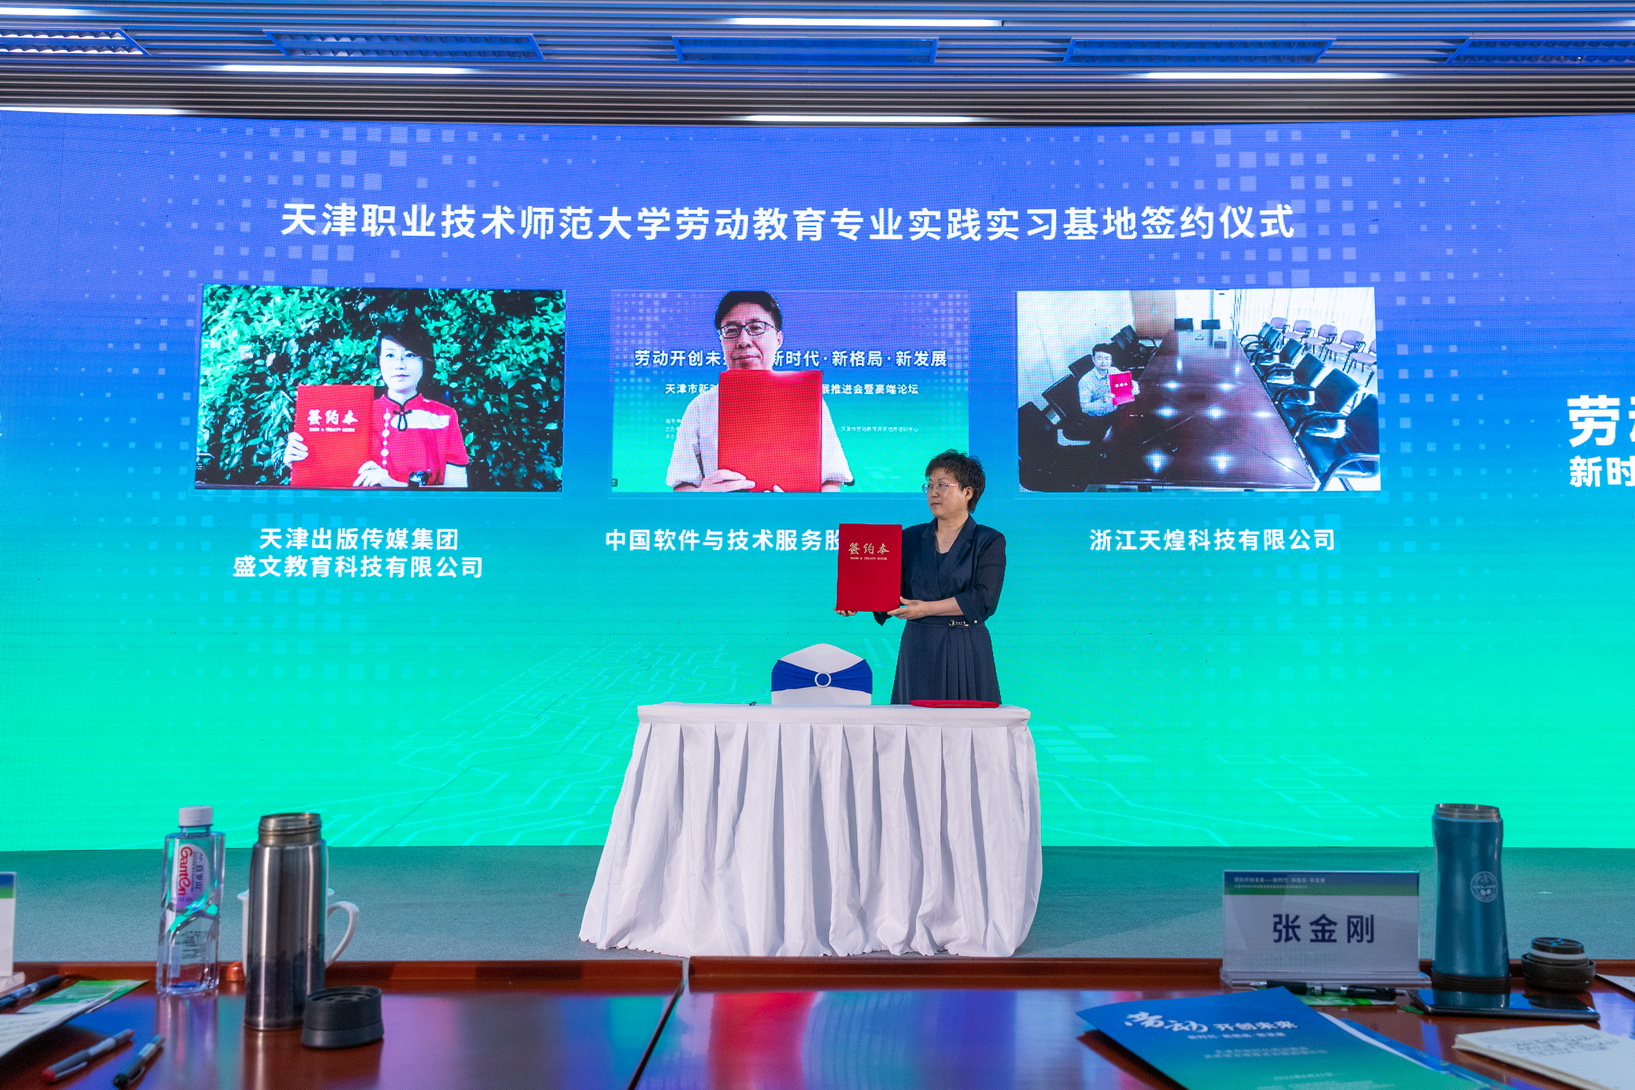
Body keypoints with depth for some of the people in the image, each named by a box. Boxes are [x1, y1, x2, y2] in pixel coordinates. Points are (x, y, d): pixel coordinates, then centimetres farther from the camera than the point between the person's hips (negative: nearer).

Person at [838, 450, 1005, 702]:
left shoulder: (989, 541, 1)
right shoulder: (910, 538, 11)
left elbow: (983, 599, -11)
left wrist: (927, 608, -17)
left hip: (967, 651, -2)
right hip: (918, 648, 2)